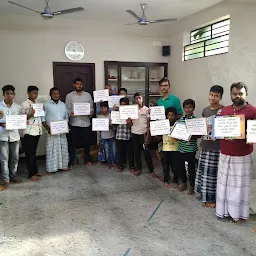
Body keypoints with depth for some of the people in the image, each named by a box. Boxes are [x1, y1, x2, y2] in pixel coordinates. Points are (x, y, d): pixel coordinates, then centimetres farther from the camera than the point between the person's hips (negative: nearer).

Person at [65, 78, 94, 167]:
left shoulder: (88, 95, 10)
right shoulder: (69, 95, 4)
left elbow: (91, 106, 12)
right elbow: (66, 108, 2)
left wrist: (91, 112, -9)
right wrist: (70, 113, -18)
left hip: (86, 122, 2)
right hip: (74, 122, -2)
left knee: (86, 142, 10)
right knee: (73, 143, 2)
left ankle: (87, 159, 26)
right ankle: (71, 161, 12)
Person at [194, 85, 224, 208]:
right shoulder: (205, 110, 11)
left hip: (216, 147, -6)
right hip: (205, 146, 6)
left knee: (213, 173, 0)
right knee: (204, 172, 12)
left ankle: (213, 199, 15)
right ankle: (205, 197, 27)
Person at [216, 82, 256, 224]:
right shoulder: (224, 110, 8)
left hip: (242, 156, -4)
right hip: (225, 154, 5)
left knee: (239, 185, 6)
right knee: (224, 183, 12)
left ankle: (239, 214, 20)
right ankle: (225, 210, 26)